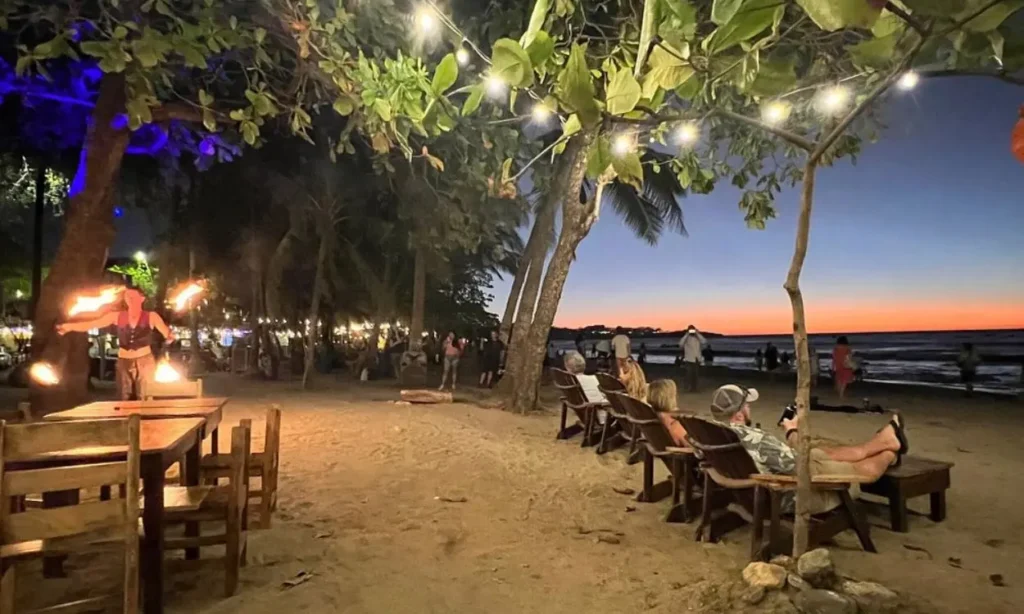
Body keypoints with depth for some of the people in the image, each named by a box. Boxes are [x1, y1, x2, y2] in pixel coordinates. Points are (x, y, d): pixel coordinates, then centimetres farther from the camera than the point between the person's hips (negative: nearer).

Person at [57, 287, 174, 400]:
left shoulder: (150, 316, -6)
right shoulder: (117, 316, 1)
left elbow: (166, 331, -13)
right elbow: (92, 324, -2)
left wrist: (170, 336, -38)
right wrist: (69, 326, -17)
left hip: (144, 361, -2)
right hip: (124, 361, 2)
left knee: (142, 399, 4)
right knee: (124, 399, 7)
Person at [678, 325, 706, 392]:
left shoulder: (698, 338, 7)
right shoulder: (686, 338, 2)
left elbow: (704, 342, -10)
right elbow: (681, 344, -16)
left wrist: (698, 334, -10)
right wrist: (687, 335, -15)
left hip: (696, 359, 2)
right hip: (688, 359, -2)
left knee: (695, 374, 4)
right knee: (689, 374, -7)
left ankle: (694, 388, 11)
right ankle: (689, 388, -4)